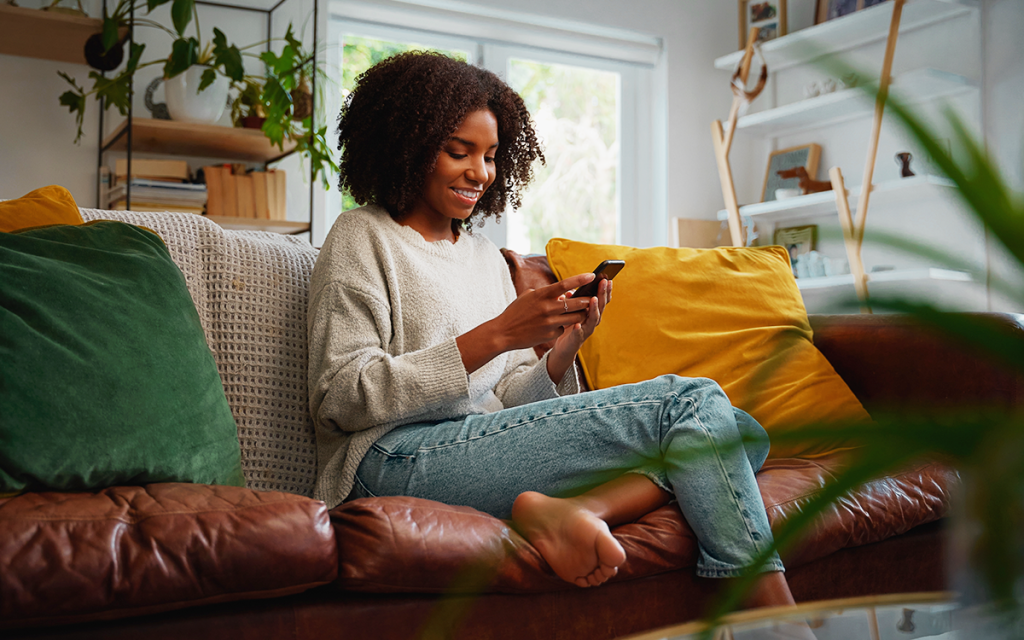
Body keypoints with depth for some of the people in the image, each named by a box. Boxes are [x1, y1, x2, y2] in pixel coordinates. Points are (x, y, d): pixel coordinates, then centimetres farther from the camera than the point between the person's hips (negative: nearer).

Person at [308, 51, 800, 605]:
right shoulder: (362, 237, 4)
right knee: (689, 402, -17)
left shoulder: (487, 257, 24)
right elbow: (342, 399, -10)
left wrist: (561, 354, -4)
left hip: (486, 451, 7)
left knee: (739, 436, -9)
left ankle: (568, 509, -30)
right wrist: (495, 335, -16)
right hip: (399, 461, -7)